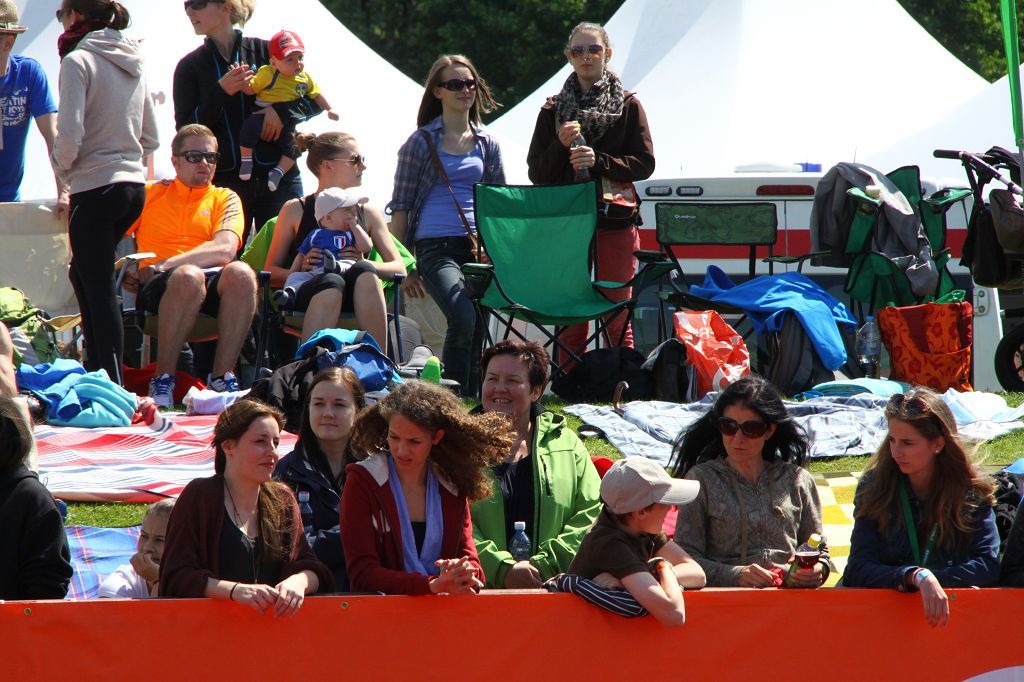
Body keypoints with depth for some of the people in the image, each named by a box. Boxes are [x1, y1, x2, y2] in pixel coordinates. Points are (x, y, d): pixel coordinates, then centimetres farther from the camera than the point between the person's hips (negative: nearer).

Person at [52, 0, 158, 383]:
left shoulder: (78, 60, -11)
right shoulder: (133, 64, 12)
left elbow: (70, 135, -18)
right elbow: (150, 138, 17)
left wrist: (62, 167, 0)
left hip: (95, 188, -7)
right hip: (135, 186, 7)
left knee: (99, 288, -4)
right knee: (83, 274, 22)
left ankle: (112, 384, -8)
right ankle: (96, 365, 24)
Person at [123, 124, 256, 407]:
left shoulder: (225, 199, 20)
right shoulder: (151, 194, 22)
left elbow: (225, 250, 0)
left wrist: (164, 265, -12)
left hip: (213, 282, 1)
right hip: (158, 288, -1)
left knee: (241, 273, -35)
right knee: (188, 276, -39)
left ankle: (222, 376, -28)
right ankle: (162, 381, -30)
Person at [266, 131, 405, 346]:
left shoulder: (368, 213, 18)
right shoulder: (295, 210, 11)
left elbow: (399, 269, 12)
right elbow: (271, 272, 7)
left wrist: (363, 265, -8)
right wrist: (300, 269, -14)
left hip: (350, 302, 2)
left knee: (364, 272, -33)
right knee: (332, 282, -38)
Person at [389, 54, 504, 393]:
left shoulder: (486, 143, 16)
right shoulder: (421, 142, 5)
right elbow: (401, 206, 6)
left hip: (480, 246, 4)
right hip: (436, 247, -4)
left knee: (477, 331, -1)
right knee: (463, 319, -25)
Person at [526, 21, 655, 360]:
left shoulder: (628, 106, 7)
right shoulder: (554, 110, 11)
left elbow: (644, 163, 0)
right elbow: (537, 173, 8)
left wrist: (599, 161, -14)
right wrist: (561, 146, -10)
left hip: (615, 221, -1)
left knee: (617, 321, -2)